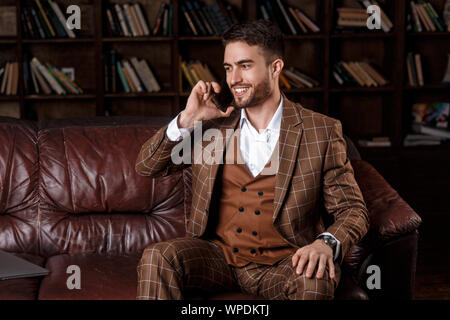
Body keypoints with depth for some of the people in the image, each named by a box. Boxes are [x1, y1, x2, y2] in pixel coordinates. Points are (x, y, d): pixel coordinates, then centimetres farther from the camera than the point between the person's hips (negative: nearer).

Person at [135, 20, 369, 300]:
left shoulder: (322, 132, -1)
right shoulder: (213, 124, 7)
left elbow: (353, 210, 0)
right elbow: (146, 168, 8)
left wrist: (327, 243, -23)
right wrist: (187, 119, -7)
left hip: (282, 263, -2)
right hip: (218, 254, 2)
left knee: (317, 279, -35)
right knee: (157, 258, -26)